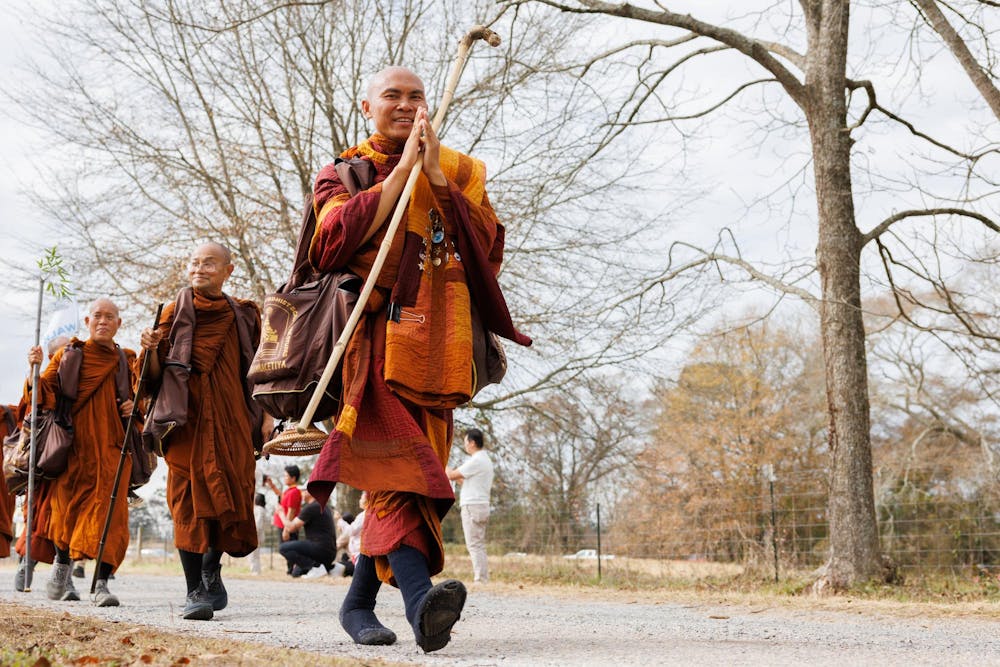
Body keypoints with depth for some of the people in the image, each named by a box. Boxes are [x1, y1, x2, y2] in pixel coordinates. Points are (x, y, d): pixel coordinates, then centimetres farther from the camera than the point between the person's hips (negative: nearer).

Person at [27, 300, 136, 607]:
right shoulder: (68, 355, 8)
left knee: (108, 509, -9)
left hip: (112, 447, 1)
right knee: (68, 506, 1)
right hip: (75, 444, -1)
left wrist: (135, 407, 1)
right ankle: (62, 567, 24)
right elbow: (46, 396, -1)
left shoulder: (126, 361, 13)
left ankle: (102, 584, -10)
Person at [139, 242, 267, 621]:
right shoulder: (174, 314, 8)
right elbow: (157, 375, 6)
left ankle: (211, 570, 26)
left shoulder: (244, 316, 12)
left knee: (232, 496, 0)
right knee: (190, 495, -8)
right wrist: (151, 349, -13)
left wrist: (265, 415, 3)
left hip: (230, 418, 2)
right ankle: (194, 592, -5)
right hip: (187, 418, -1)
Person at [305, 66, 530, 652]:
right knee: (399, 467, -23)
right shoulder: (343, 172, 14)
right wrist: (400, 171, -6)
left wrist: (436, 176, -4)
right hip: (373, 340, -3)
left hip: (438, 346, 3)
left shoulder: (459, 171, 19)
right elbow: (334, 244, -7)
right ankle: (421, 598, -38)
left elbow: (488, 248, 3)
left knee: (396, 476, 3)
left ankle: (359, 600, 17)